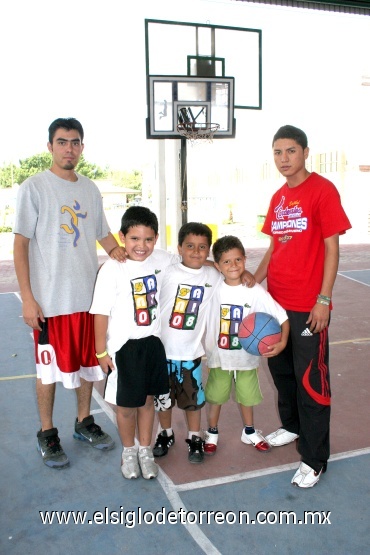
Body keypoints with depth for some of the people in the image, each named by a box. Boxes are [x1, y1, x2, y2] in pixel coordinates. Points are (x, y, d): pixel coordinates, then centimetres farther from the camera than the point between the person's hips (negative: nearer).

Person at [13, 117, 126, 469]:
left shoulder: (90, 189, 8)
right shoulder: (34, 187, -7)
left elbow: (103, 234, 17)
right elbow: (20, 244, -9)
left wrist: (118, 251, -5)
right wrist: (27, 298, -15)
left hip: (89, 295, 5)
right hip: (50, 298, -5)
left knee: (87, 361, 15)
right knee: (49, 366, 7)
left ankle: (84, 423, 33)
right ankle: (47, 434, 25)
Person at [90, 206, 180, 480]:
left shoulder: (162, 259, -4)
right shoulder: (112, 269, -16)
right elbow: (101, 313, -13)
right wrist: (101, 351, -10)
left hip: (153, 342, 4)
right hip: (124, 346, -3)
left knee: (148, 399, 16)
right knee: (126, 404, 9)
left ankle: (146, 451, 35)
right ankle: (129, 451, 34)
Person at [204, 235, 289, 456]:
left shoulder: (256, 291, -16)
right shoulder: (214, 289, -12)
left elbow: (282, 317, -15)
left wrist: (282, 342, -27)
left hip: (246, 356, 0)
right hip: (219, 356, 0)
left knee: (247, 396, 18)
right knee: (215, 396, 14)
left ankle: (249, 432, 42)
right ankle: (212, 434, 37)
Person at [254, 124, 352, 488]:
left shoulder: (322, 190, -9)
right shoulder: (278, 197, 11)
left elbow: (332, 247, -11)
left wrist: (323, 300, -15)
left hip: (308, 307, -7)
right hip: (275, 301, 7)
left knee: (310, 380, 1)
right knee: (281, 369, 19)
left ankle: (314, 459, 15)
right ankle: (292, 426, 42)